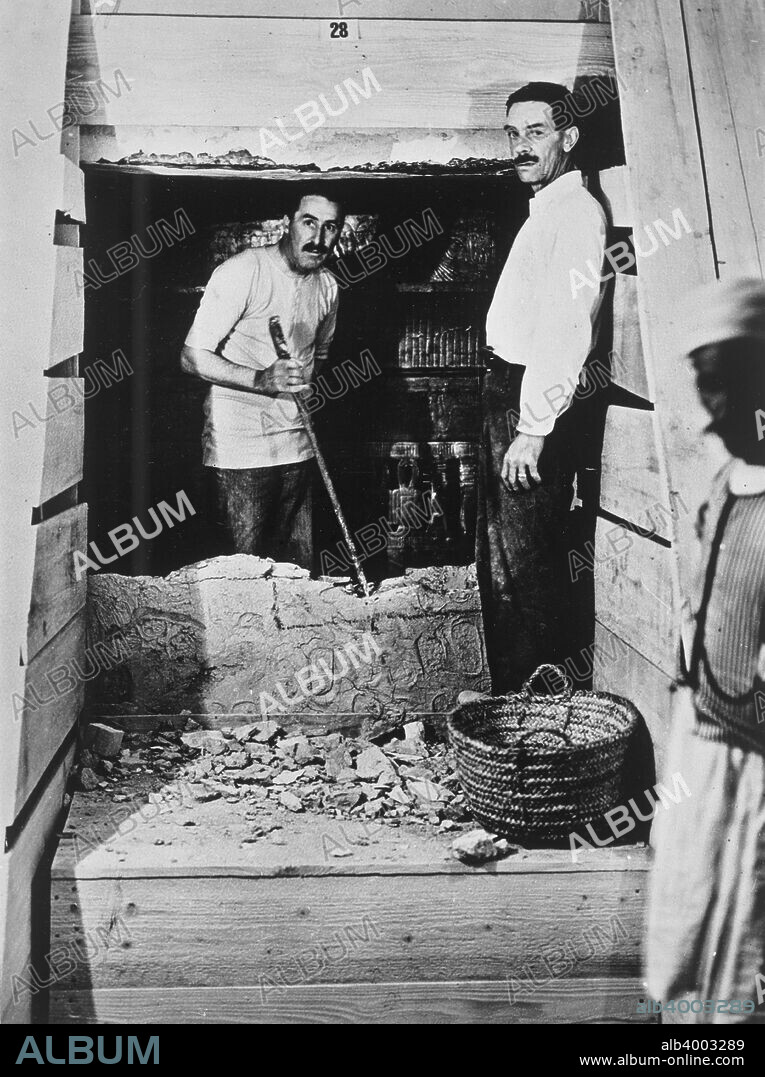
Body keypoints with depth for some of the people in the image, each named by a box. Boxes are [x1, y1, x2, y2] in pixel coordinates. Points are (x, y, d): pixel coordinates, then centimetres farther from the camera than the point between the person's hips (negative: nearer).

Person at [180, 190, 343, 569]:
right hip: (239, 443, -6)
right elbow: (193, 356, -14)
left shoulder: (327, 285, 10)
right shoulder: (242, 271, -12)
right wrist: (259, 379, -28)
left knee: (300, 566, 9)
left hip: (296, 446, 6)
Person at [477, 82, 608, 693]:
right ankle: (510, 700, 30)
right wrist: (515, 419, 13)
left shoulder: (576, 211, -10)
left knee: (528, 567, -6)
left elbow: (570, 330, -20)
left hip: (534, 405, -10)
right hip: (507, 392, 10)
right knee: (499, 562, 16)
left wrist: (534, 428, -24)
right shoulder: (545, 211, 20)